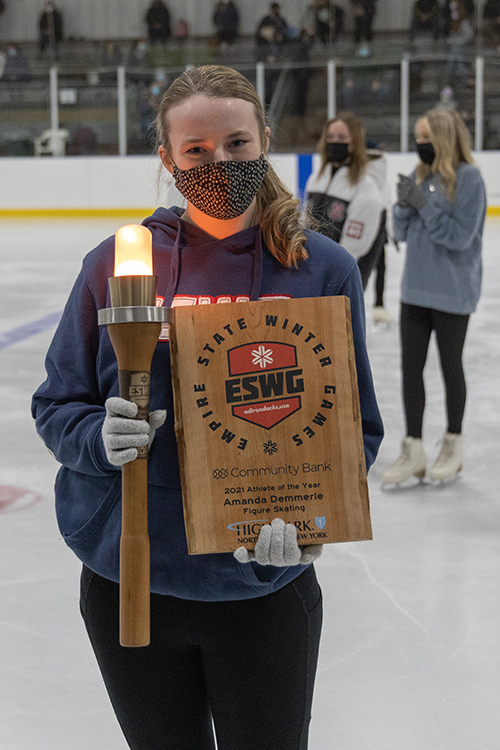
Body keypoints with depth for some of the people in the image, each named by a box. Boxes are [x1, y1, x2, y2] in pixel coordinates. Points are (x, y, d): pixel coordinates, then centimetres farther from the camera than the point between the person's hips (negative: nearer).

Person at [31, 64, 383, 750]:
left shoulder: (322, 268, -5)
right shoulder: (116, 263, -4)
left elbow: (358, 428, -2)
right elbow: (56, 405, 3)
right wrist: (103, 438, -19)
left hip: (264, 585, -1)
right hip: (129, 585, 1)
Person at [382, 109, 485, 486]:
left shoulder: (468, 177, -12)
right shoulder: (421, 174, 7)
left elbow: (460, 235, -19)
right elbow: (402, 232, 9)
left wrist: (423, 204, -21)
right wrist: (404, 205, -9)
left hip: (452, 292, -6)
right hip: (416, 288, 6)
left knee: (450, 366, 10)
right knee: (411, 366, 5)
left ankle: (453, 445, 28)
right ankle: (413, 450, 14)